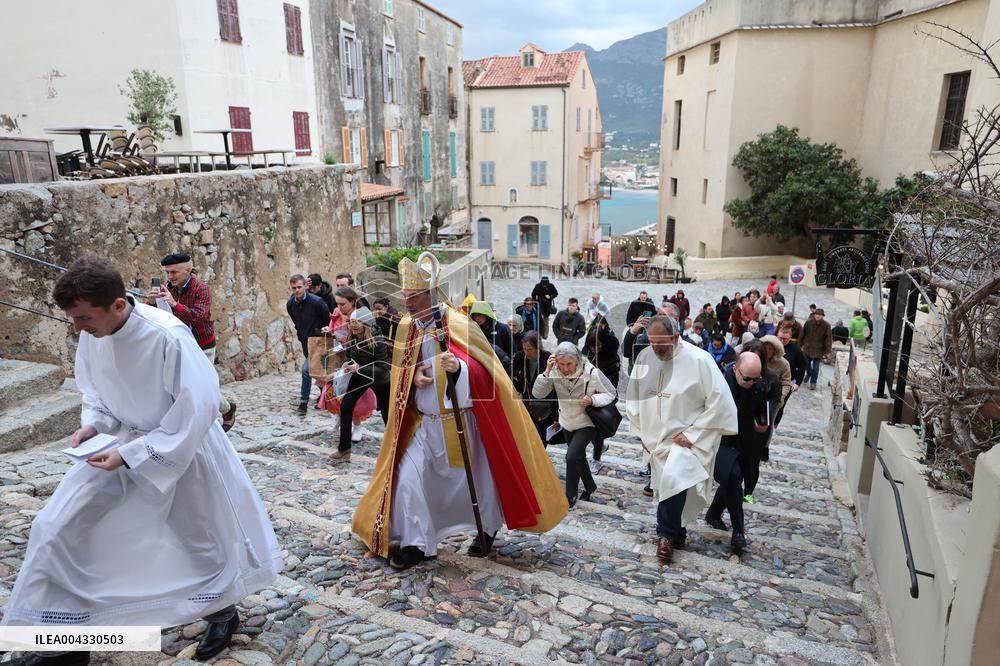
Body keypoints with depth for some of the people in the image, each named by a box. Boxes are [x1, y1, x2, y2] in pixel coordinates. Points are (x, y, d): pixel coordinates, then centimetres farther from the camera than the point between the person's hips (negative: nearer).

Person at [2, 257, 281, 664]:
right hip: (120, 442, 6)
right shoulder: (92, 334, -10)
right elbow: (95, 390, 10)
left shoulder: (169, 337, -31)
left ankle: (223, 613, 40)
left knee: (202, 536, 10)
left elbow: (197, 413, -27)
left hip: (182, 449, -6)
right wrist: (93, 424, -10)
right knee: (57, 527, 2)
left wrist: (130, 455, -25)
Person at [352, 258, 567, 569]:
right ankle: (416, 543, 13)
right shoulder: (407, 327, 1)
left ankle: (487, 530, 37)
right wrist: (414, 376, -11)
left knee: (477, 477, 11)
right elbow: (400, 369, 12)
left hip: (462, 421, -4)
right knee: (409, 478, -2)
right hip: (425, 422, 4)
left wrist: (459, 366, -38)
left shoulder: (458, 324, -15)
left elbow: (484, 369, -17)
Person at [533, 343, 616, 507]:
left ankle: (570, 497, 2)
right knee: (579, 456, 20)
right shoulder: (555, 371, -18)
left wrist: (593, 399, -32)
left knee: (572, 456, -17)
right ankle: (590, 486, 46)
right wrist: (547, 371, -34)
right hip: (567, 422, 5)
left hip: (586, 423, -4)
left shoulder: (592, 373, -27)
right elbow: (537, 393, -22)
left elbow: (611, 394, -14)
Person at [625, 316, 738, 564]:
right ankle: (676, 533, 37)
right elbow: (633, 396, 11)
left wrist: (692, 434, -17)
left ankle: (666, 534, -2)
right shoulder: (644, 358, -3)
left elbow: (720, 401, -15)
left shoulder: (699, 360, -17)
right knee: (667, 488, 15)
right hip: (656, 439, 5)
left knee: (673, 481, -24)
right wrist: (641, 432, 10)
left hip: (686, 439, -5)